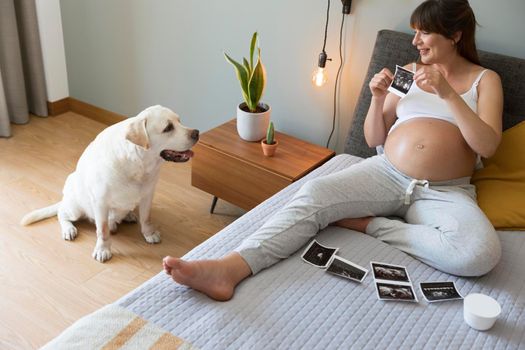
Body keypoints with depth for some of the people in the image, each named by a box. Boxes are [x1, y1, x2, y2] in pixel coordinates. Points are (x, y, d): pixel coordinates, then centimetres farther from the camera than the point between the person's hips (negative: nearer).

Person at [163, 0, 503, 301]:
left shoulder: (486, 80, 10)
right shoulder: (408, 72, 16)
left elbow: (488, 146, -6)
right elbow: (373, 139, 14)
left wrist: (449, 94, -15)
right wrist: (378, 98, -4)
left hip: (445, 192, -1)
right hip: (387, 173, 2)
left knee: (480, 254, -33)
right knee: (314, 193, -26)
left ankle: (370, 224, -21)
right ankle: (230, 268, -40)